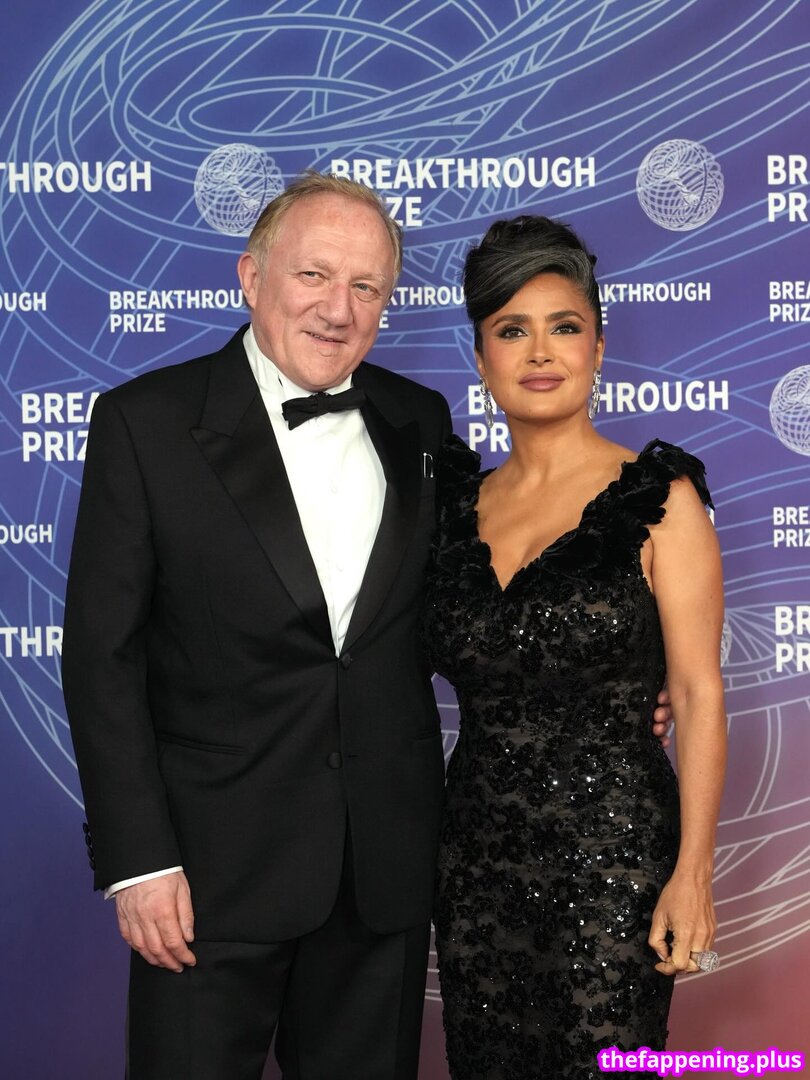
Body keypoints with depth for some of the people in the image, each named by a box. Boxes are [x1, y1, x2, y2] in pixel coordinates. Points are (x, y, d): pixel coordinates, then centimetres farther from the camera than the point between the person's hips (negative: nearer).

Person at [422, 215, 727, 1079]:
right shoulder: (459, 503, 7)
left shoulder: (659, 498, -5)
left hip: (611, 850, -4)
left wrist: (692, 872, -13)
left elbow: (699, 692, -8)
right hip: (477, 850, 4)